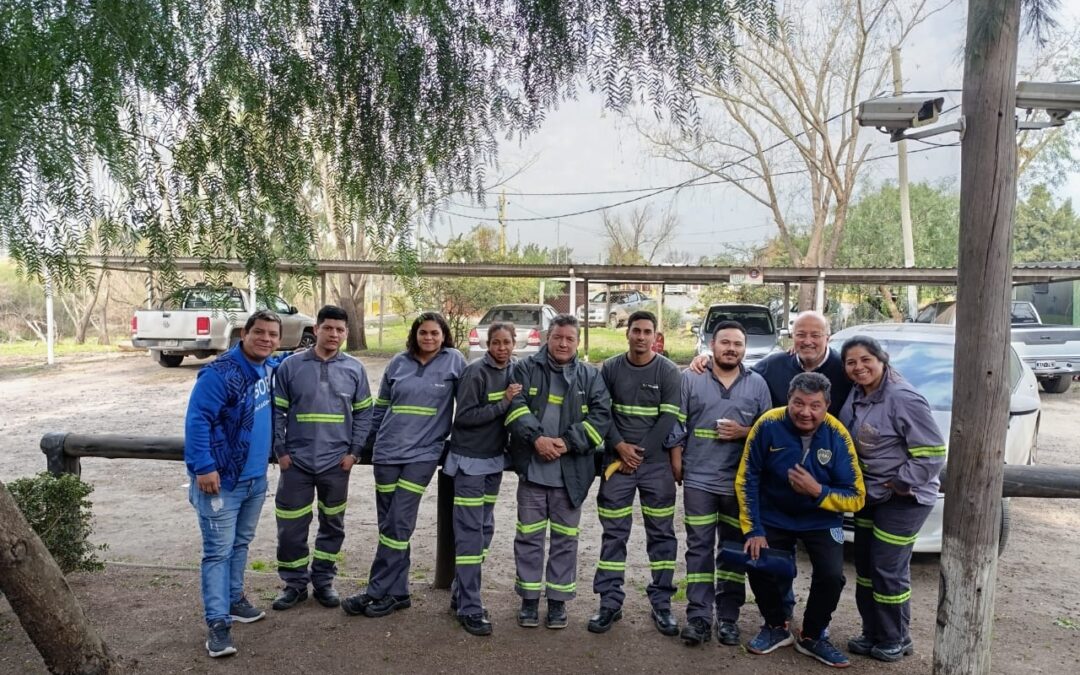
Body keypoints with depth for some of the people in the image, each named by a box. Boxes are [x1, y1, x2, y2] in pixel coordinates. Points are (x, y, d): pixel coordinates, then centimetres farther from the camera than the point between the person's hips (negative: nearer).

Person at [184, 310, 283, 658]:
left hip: (256, 477, 8)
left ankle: (234, 599, 36)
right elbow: (197, 420, -22)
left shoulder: (270, 368, 6)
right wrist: (203, 467, -26)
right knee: (218, 551, -3)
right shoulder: (220, 373, -20)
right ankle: (218, 622, 2)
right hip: (221, 479, -8)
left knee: (241, 544, 21)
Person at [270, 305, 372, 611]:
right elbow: (277, 411, 1)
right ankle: (295, 583, 21)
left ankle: (324, 581, 29)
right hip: (297, 462, -1)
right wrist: (280, 451, -5)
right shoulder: (291, 366, -3)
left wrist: (354, 451, -2)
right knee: (291, 527, 4)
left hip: (336, 463, 1)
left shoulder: (355, 369, 1)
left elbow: (363, 413, 5)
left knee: (332, 525, 13)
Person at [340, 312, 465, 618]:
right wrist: (370, 440, 19)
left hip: (423, 453, -3)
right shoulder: (399, 362, 6)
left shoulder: (453, 360, -2)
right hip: (387, 451, 4)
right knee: (388, 523, 7)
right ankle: (397, 592, 17)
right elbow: (381, 406, 15)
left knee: (398, 523, -6)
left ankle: (379, 591, 5)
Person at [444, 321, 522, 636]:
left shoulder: (512, 371, 6)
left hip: (495, 460, 7)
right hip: (470, 461, -7)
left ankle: (461, 594, 24)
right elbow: (464, 416, -19)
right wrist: (504, 403, -19)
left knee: (484, 530, 12)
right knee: (469, 533, -7)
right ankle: (470, 608, -2)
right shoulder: (476, 372, -14)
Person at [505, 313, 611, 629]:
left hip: (571, 472, 1)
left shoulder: (590, 376, 6)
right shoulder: (526, 368, 3)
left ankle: (558, 600, 23)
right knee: (529, 536, 9)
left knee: (565, 538, 10)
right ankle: (529, 599, 23)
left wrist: (568, 442, -15)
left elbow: (601, 415, -3)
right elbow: (516, 406, -7)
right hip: (532, 467, 0)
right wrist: (536, 438, -21)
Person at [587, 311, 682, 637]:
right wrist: (620, 446, -11)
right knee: (614, 534, 4)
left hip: (657, 464, -1)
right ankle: (610, 602, 12)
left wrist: (639, 454, -10)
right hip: (617, 462, 1)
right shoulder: (609, 369, 3)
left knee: (661, 534, 5)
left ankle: (661, 604, 15)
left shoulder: (669, 371, -2)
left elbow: (669, 419, -7)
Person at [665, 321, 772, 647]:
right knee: (699, 548, 3)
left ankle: (728, 617, 18)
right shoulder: (691, 378, 1)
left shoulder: (757, 384, 4)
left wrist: (744, 432, -11)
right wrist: (677, 466, -2)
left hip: (741, 481, 1)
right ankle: (699, 616, 8)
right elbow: (676, 425, 1)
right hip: (698, 479, -1)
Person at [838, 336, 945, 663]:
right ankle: (872, 633, 29)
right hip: (870, 494, 8)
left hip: (904, 498, -8)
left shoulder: (904, 399, -23)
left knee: (889, 570, 0)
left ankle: (895, 641, 19)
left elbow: (932, 453, -21)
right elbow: (846, 438, 19)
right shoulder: (857, 393, 1)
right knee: (865, 565, 14)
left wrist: (898, 483, -17)